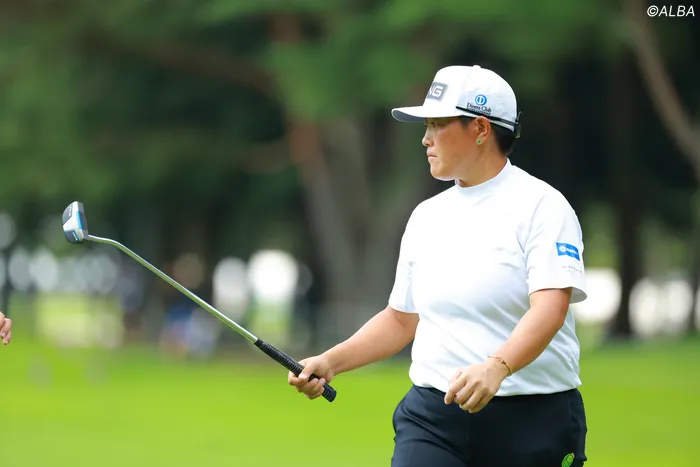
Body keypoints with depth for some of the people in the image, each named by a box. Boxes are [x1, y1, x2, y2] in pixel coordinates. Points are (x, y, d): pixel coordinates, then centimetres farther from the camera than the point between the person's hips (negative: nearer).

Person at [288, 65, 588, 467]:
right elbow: (402, 319, 22)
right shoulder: (427, 215, 14)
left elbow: (549, 310, -21)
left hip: (531, 418, -5)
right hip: (432, 415, 5)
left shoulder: (541, 206, -7)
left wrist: (496, 367, -37)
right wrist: (330, 362, 9)